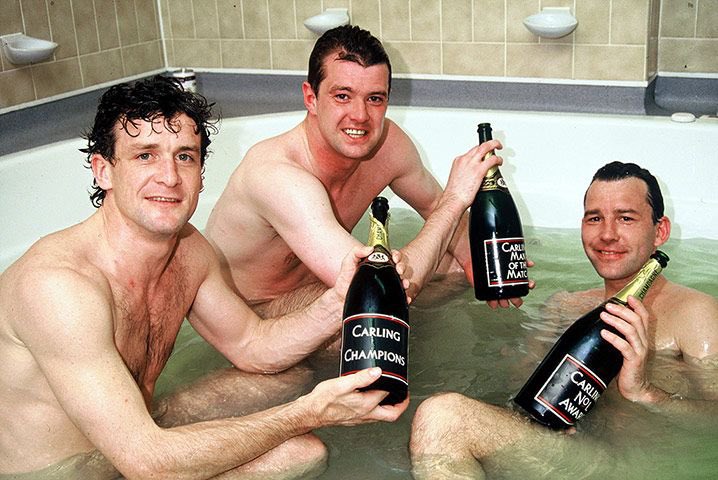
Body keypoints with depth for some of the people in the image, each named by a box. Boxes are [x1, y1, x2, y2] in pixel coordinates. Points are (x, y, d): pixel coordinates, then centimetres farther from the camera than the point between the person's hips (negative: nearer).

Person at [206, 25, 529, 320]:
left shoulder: (387, 141, -14)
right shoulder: (276, 173, -37)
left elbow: (435, 205, 8)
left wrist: (473, 261, -13)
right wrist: (456, 198, -34)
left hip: (314, 284, 7)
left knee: (456, 265, 3)